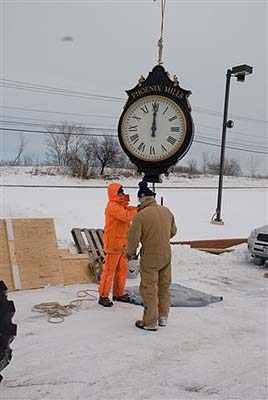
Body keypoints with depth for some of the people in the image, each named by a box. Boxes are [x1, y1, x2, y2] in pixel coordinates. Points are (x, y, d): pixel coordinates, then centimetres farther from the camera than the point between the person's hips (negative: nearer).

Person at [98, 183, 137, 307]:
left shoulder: (121, 205, 16)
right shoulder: (112, 206, -17)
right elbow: (127, 216, -27)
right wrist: (136, 210, -12)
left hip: (122, 243, 9)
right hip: (113, 244, -9)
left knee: (122, 269, 14)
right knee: (109, 270, -3)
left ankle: (118, 293, 26)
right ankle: (103, 296, 6)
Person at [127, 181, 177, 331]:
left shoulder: (141, 215, -20)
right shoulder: (167, 211, -1)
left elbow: (133, 237, -17)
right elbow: (173, 231, 12)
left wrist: (131, 253, 1)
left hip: (150, 258, -6)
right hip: (166, 256, 6)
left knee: (149, 289, 6)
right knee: (164, 286, 18)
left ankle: (150, 322, 15)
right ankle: (163, 317, 30)